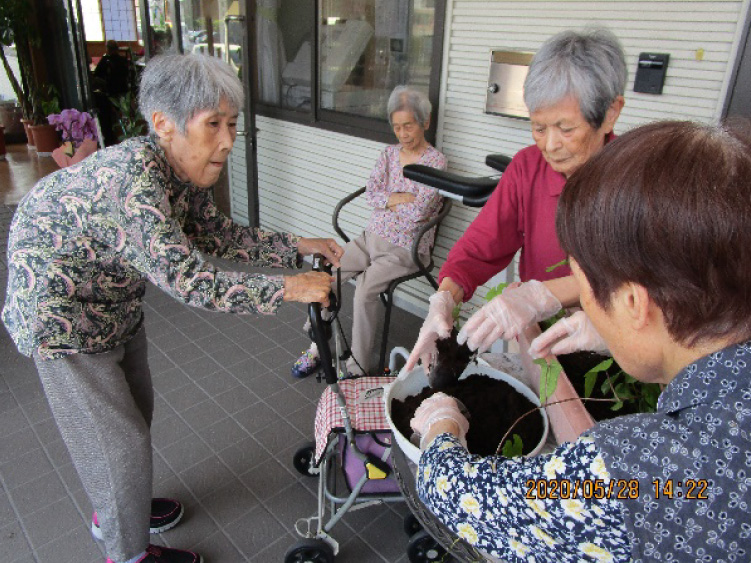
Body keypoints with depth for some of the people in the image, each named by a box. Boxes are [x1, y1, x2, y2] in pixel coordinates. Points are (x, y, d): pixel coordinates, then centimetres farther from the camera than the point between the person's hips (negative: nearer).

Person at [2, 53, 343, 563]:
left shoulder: (186, 169, -10)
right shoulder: (131, 176, -37)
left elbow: (215, 234, 3)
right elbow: (185, 279, -41)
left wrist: (296, 247, -4)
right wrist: (289, 289, -37)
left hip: (115, 299, 9)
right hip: (63, 310, -9)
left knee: (136, 408, 22)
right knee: (118, 439, 3)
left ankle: (114, 509, 49)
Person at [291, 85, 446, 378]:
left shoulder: (435, 161, -7)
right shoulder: (389, 153, 12)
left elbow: (418, 212, -18)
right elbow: (370, 194, 1)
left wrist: (386, 200, -5)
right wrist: (401, 198, -12)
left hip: (404, 249, -6)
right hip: (371, 237, 6)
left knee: (364, 291, -29)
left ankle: (359, 365, -13)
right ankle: (318, 346, 5)